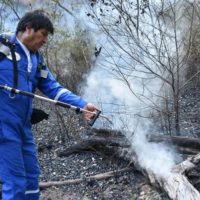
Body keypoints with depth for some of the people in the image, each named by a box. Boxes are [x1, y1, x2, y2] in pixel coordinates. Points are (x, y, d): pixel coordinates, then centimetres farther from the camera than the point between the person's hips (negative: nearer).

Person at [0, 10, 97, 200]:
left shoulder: (37, 59, 15)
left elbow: (54, 89, 12)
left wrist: (83, 104, 2)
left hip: (23, 127, 8)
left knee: (32, 178, 17)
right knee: (16, 183, -7)